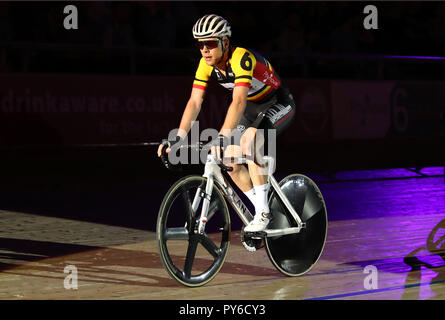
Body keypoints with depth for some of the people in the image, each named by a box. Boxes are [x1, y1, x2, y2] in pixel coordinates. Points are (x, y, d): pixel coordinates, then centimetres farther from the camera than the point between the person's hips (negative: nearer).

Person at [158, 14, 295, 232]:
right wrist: (178, 138, -27)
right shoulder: (206, 65, -12)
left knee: (249, 139, -33)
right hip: (253, 108, 8)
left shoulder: (242, 59, -34)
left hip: (279, 105, -8)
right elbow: (194, 102, -14)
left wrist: (222, 137, -56)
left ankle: (263, 212, -25)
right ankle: (261, 211, 11)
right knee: (230, 161, -6)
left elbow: (238, 101, -45)